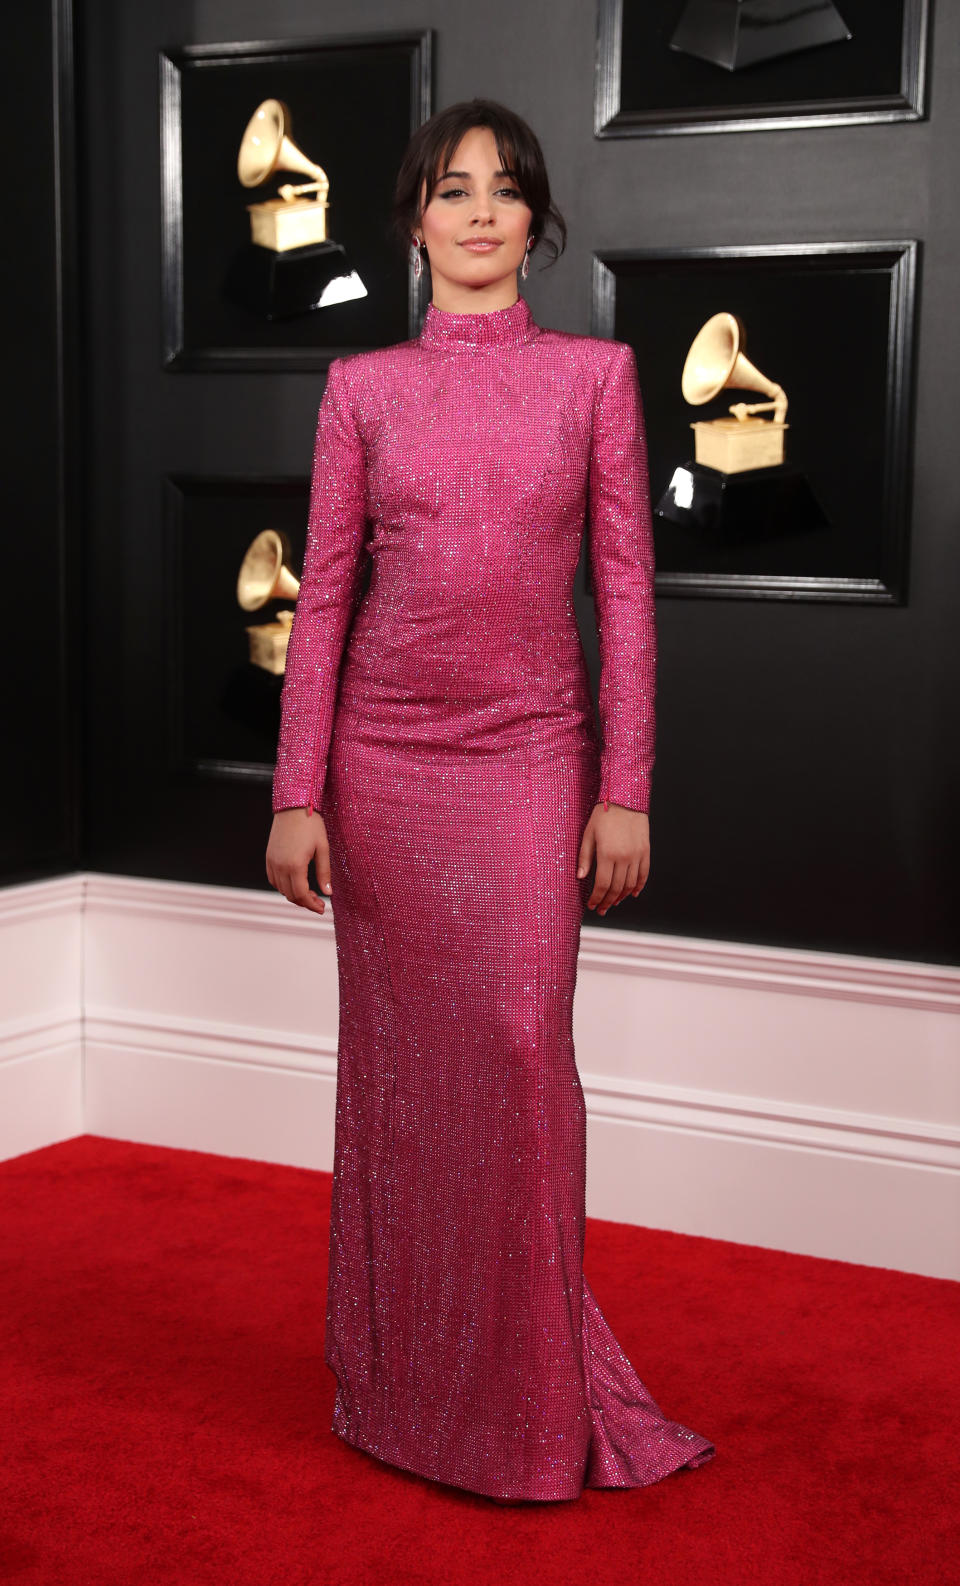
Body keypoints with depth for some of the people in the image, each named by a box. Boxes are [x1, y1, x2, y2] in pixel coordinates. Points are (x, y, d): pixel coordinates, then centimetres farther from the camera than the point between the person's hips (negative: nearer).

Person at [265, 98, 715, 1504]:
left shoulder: (595, 372, 4)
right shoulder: (363, 388, 6)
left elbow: (625, 588, 1)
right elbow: (324, 592, 4)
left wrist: (626, 789, -4)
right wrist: (297, 794, -2)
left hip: (531, 756, -1)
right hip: (384, 755, 1)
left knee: (520, 1050, -7)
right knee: (398, 1061, 7)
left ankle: (530, 1397, 11)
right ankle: (400, 1383, 22)